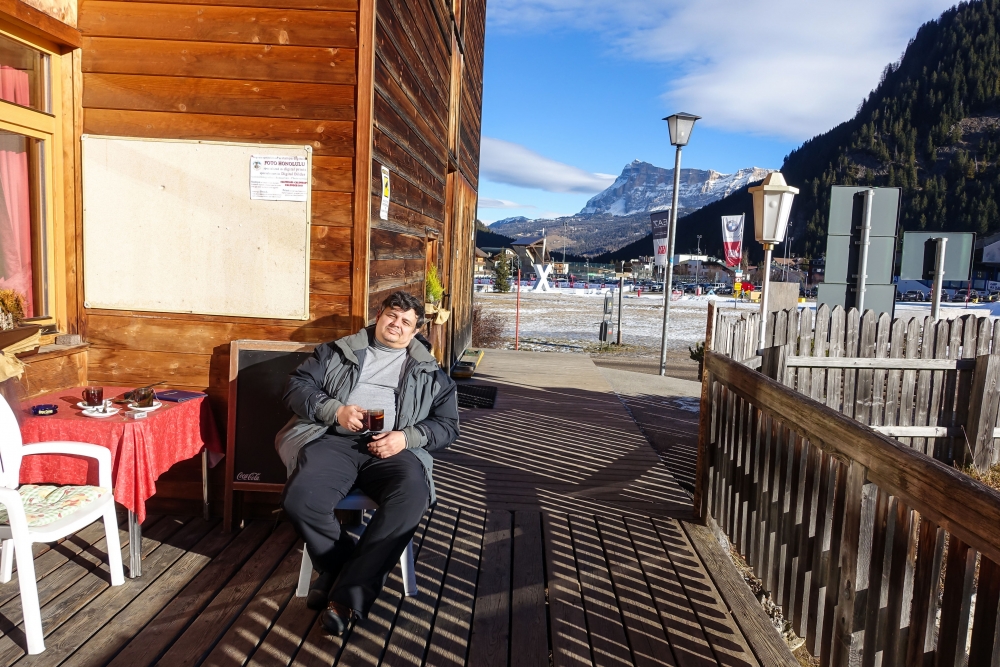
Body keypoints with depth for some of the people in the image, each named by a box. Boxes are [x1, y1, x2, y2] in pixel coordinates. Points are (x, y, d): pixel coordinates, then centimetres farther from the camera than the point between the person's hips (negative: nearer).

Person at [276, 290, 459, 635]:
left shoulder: (430, 372, 22)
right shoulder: (339, 351, 22)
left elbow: (447, 424, 15)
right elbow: (297, 385, 13)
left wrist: (407, 437, -5)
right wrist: (335, 410, -5)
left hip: (394, 448, 0)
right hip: (335, 440, 0)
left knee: (411, 498, -34)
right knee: (300, 500, -31)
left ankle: (347, 594, -23)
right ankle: (342, 565, -3)